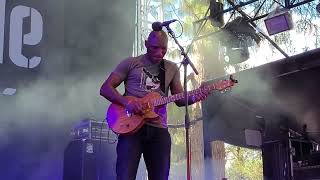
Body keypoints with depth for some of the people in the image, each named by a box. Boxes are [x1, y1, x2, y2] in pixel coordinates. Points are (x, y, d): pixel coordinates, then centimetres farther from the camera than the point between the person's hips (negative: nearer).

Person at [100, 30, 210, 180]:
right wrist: (127, 102, -16)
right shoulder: (130, 63, 5)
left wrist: (193, 98, -7)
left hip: (159, 129, 4)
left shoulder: (172, 69, 16)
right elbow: (105, 89, 1)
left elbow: (179, 99, 16)